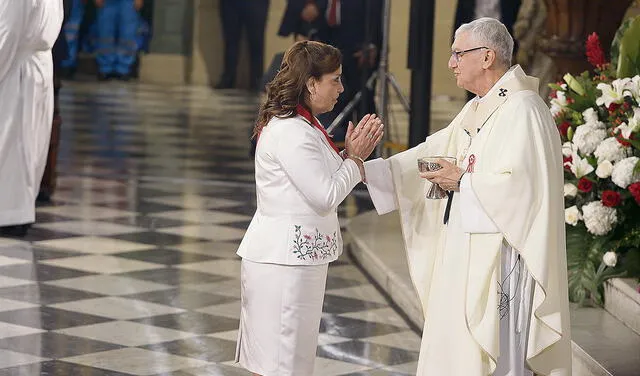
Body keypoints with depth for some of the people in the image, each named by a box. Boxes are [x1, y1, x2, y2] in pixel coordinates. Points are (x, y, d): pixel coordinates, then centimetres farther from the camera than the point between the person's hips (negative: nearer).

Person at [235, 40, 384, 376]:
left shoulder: (301, 126, 15)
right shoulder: (291, 132, -18)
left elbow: (323, 182, 17)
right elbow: (325, 197, -19)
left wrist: (350, 155, 4)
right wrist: (355, 157, -6)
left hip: (291, 256, 11)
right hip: (286, 261, -11)